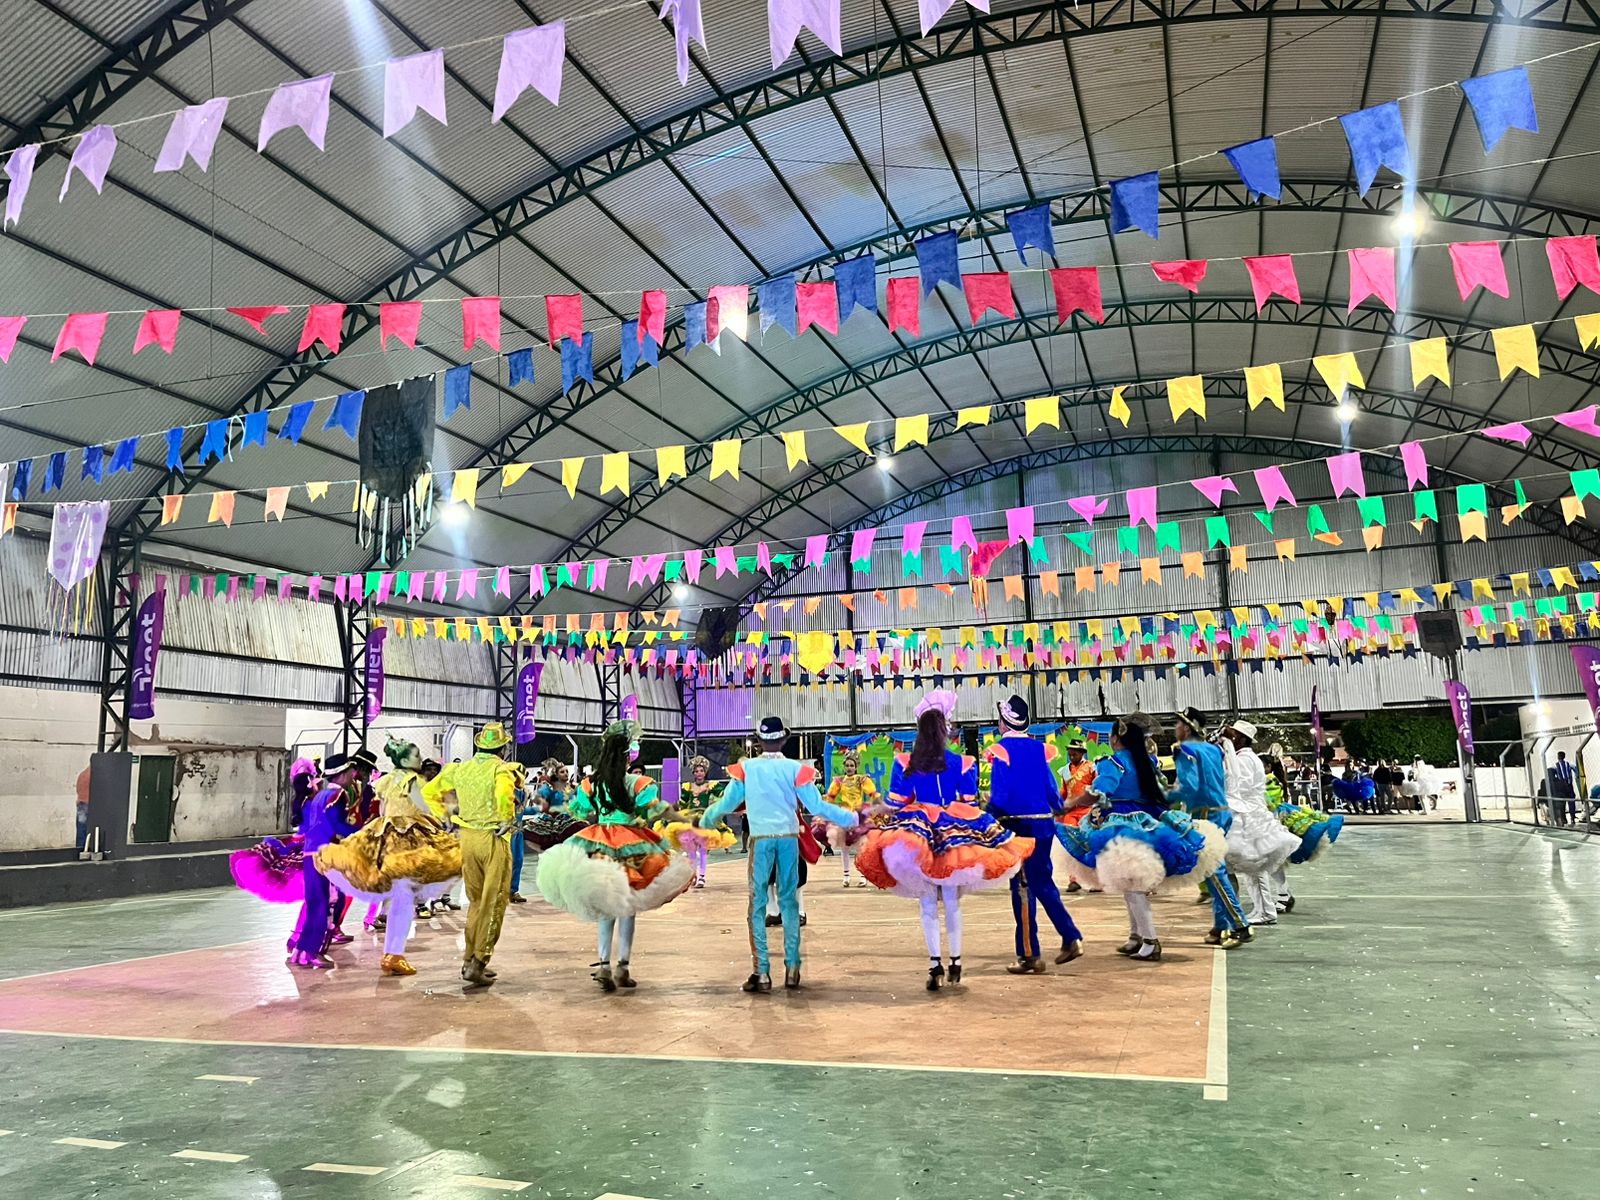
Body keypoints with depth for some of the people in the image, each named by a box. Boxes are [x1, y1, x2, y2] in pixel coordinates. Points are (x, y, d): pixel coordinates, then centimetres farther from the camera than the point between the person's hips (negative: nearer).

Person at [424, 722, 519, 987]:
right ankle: (478, 963, -1)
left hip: (467, 837, 6)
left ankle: (469, 959, 22)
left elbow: (429, 793, 15)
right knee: (493, 902, 1)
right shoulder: (501, 768, -10)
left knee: (476, 900, 18)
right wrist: (507, 820, -16)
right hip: (494, 839, -6)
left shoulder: (460, 768, 8)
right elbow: (504, 795, -31)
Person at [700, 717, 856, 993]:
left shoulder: (746, 768, 0)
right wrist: (853, 818, 9)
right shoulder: (795, 768, -2)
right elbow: (817, 806, -2)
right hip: (789, 838, 1)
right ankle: (792, 968, 12)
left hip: (760, 839, -1)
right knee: (789, 901, 11)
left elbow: (727, 804, 7)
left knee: (757, 904, 3)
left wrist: (704, 821, 26)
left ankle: (761, 973, 1)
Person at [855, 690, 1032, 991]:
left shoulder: (905, 763, -5)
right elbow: (970, 806, 1)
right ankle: (955, 961, 17)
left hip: (916, 839, 0)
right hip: (953, 837, 0)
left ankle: (935, 964, 4)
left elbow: (894, 805, -3)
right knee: (952, 902, 13)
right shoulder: (963, 763, -5)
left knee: (928, 905, 7)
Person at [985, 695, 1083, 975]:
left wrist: (988, 815, 1)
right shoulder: (1040, 749, 5)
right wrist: (1058, 807, 28)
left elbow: (999, 795, -15)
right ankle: (1071, 938, 16)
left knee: (1022, 887, 1)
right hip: (1043, 825, 5)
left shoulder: (1000, 750, -9)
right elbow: (1052, 790, 8)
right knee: (1042, 882, 20)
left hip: (1017, 825, -5)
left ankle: (1030, 955, 6)